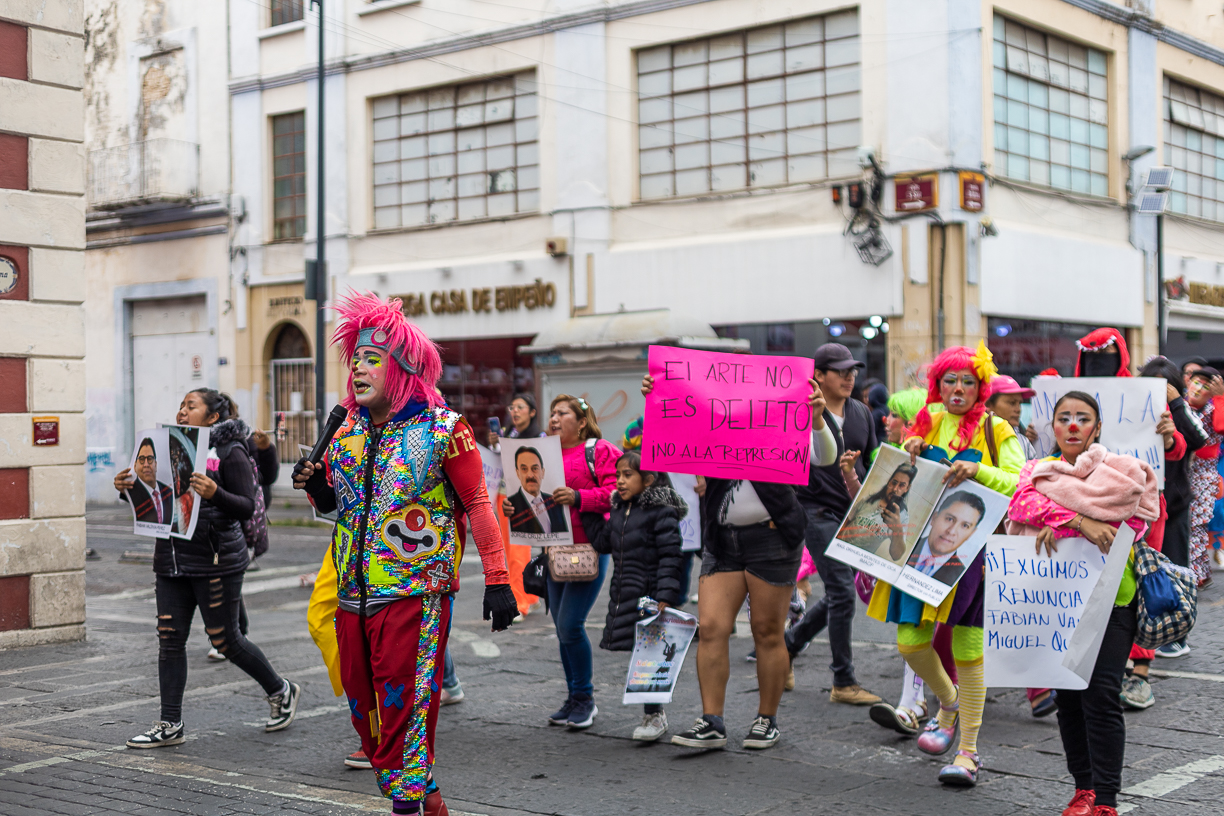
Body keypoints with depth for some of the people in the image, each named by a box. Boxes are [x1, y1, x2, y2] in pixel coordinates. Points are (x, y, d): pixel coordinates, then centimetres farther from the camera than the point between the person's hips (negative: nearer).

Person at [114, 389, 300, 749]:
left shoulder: (230, 452, -7)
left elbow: (247, 507, -12)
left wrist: (215, 493, -29)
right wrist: (128, 488, -2)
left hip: (216, 560, -6)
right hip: (172, 559, 7)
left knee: (224, 639, 2)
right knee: (169, 638, 2)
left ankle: (281, 691, 23)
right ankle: (170, 724, 9)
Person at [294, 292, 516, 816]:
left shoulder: (442, 429, -6)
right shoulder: (348, 432, 12)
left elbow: (477, 504, -5)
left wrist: (497, 580, -10)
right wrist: (318, 490, -1)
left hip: (413, 594, -7)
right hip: (353, 595, 7)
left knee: (404, 713, -8)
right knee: (366, 711, 12)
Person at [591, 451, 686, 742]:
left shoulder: (661, 511, -11)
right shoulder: (619, 510, 12)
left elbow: (670, 556, -14)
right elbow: (603, 544, 21)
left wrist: (665, 597, -20)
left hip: (651, 595, -7)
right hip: (624, 594, 7)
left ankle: (654, 715, 9)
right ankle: (654, 712, 22)